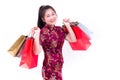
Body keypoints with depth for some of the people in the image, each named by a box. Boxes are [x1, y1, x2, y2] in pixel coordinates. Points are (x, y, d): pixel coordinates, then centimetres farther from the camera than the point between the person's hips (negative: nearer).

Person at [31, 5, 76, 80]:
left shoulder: (60, 29, 3)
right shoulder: (42, 32, -17)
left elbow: (73, 39, 3)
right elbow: (37, 51, -24)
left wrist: (68, 26, 0)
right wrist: (37, 35, -33)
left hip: (59, 65, 6)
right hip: (49, 66, -6)